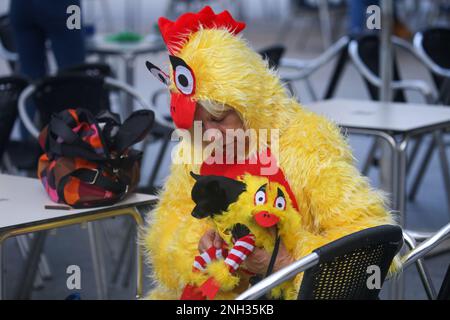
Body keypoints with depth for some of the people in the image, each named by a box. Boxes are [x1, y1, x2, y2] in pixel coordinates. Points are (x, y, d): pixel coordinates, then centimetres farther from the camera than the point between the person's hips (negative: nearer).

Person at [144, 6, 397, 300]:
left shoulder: (309, 144, -11)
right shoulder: (194, 150, 4)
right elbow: (168, 226, 8)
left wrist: (290, 261, -26)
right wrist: (198, 243, -13)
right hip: (211, 291, 4)